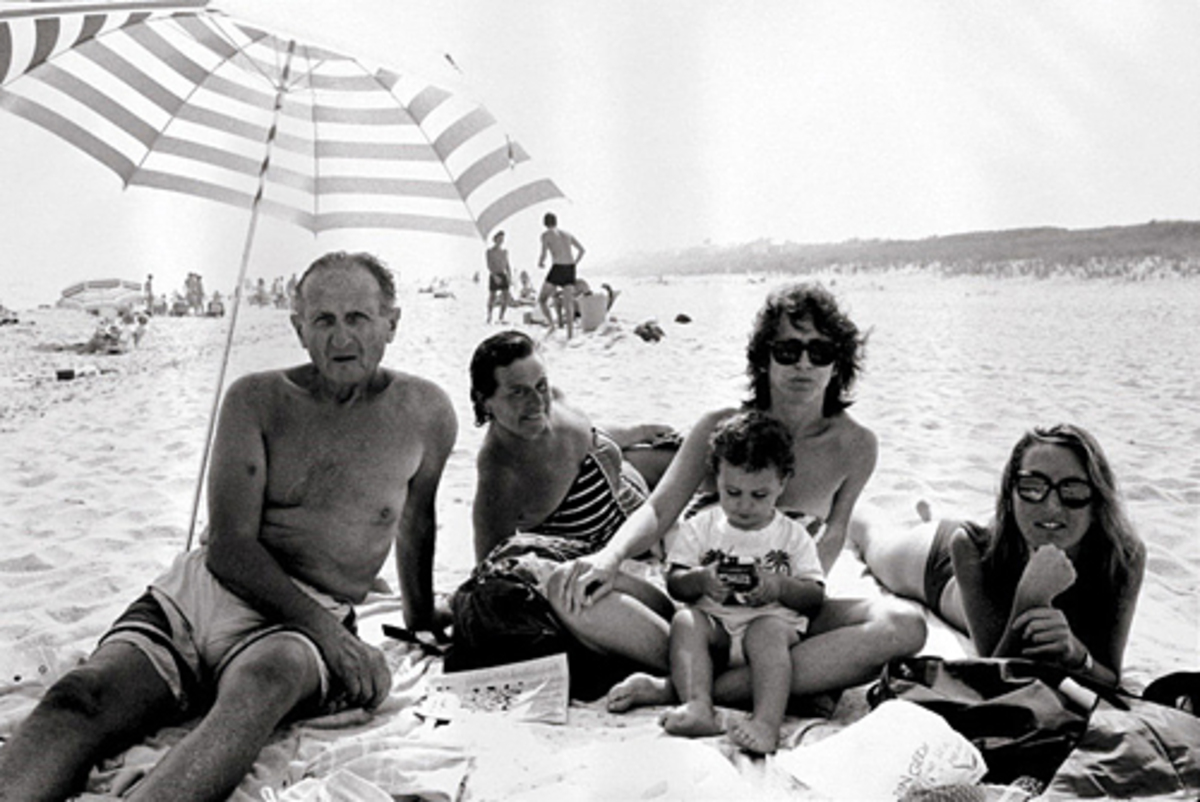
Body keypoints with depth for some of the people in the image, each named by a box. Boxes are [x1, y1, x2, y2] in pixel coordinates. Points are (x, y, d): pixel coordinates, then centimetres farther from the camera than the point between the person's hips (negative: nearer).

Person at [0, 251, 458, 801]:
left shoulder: (425, 413, 4)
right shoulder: (257, 400, 3)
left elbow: (415, 524, 23)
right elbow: (229, 547, -4)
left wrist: (421, 620, 33)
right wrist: (324, 627, -16)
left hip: (295, 626, -2)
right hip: (196, 588, 2)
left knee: (263, 682, -39)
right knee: (84, 695, -28)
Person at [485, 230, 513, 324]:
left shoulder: (505, 252, 13)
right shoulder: (490, 251, -4)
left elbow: (507, 266, 14)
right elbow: (489, 266, -13)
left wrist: (510, 278, 5)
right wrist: (495, 276, -24)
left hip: (503, 276, 5)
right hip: (494, 276, -5)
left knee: (506, 297, -7)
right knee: (492, 298, 0)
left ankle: (501, 318, 1)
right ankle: (489, 316, 20)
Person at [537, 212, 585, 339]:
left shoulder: (546, 235, 1)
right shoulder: (566, 234, 19)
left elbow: (543, 255, -8)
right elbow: (581, 250, 19)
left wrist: (540, 263, 14)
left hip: (557, 269, -5)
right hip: (570, 269, 5)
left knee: (542, 299, 11)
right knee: (568, 303, 5)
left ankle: (551, 324, -5)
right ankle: (570, 331, -6)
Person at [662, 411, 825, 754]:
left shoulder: (793, 535, 10)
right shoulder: (700, 528, 11)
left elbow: (816, 597, 5)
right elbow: (674, 584, 5)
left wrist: (780, 586, -15)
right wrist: (700, 580, -18)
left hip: (772, 620, -1)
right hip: (713, 624, 1)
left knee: (768, 632, -34)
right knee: (685, 621, -30)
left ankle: (768, 721, -50)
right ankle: (698, 708, -45)